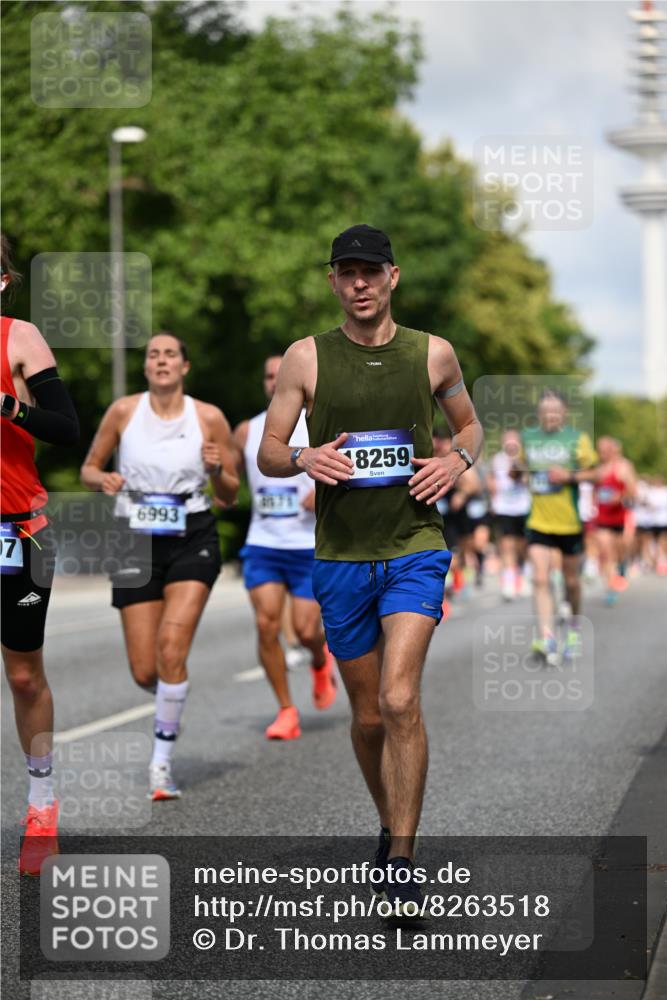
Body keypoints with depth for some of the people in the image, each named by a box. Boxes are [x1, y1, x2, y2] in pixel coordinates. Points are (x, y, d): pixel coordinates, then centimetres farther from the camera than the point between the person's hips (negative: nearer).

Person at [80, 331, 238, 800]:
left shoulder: (209, 418, -2)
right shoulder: (124, 410, -1)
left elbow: (229, 497, 5)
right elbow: (88, 468, 10)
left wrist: (217, 470, -16)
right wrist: (104, 479, -12)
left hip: (193, 540, -2)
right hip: (138, 542, 2)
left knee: (172, 646, -21)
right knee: (144, 672, 0)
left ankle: (162, 761, -11)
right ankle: (171, 703, 37)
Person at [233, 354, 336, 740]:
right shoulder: (247, 432, 7)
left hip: (311, 545, -2)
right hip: (262, 544, 2)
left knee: (306, 629, -5)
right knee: (267, 625, -12)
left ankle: (321, 661, 33)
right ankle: (287, 711, 0)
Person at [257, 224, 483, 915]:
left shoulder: (434, 353, 3)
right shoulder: (306, 357, 2)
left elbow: (469, 424, 20)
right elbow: (267, 454, 5)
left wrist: (458, 459, -2)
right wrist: (305, 459, -17)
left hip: (415, 548, -1)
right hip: (340, 555, 2)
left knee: (399, 701, -19)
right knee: (368, 715, 11)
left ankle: (400, 861, -14)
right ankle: (391, 826, 35)